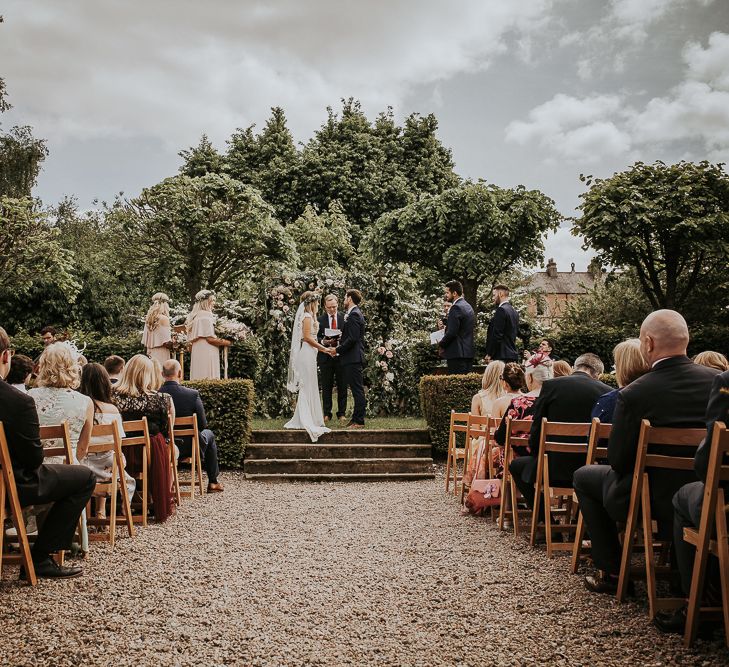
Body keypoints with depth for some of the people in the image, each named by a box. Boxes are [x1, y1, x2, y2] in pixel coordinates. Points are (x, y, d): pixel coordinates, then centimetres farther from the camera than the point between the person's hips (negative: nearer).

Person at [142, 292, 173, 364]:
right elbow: (167, 342, -15)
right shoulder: (164, 319, -9)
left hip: (151, 354, 7)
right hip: (161, 355, -7)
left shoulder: (148, 318, 11)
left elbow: (144, 342, 13)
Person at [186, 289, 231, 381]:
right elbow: (210, 338, -17)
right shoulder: (206, 316, -11)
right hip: (206, 352, -9)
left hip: (197, 353, 9)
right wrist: (225, 342, -2)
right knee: (208, 381, -10)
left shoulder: (196, 316, 16)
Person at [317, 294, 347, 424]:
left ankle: (342, 413, 12)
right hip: (325, 356, 0)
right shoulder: (320, 319, 3)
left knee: (342, 386, 4)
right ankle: (327, 413, 12)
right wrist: (323, 341, -16)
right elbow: (316, 337, 4)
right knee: (326, 386, 5)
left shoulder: (344, 317, 2)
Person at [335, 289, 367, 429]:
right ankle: (356, 418, 18)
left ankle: (359, 421, -5)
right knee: (356, 390, 13)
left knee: (357, 390, -7)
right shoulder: (355, 314, 18)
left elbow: (352, 338, -20)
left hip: (353, 359, -10)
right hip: (354, 358, 10)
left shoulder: (353, 315, -14)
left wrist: (338, 350, -14)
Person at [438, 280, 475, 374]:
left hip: (457, 354, -10)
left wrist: (441, 345, -6)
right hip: (468, 352, 10)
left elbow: (451, 332, -19)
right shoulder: (468, 306, 16)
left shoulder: (456, 308, -14)